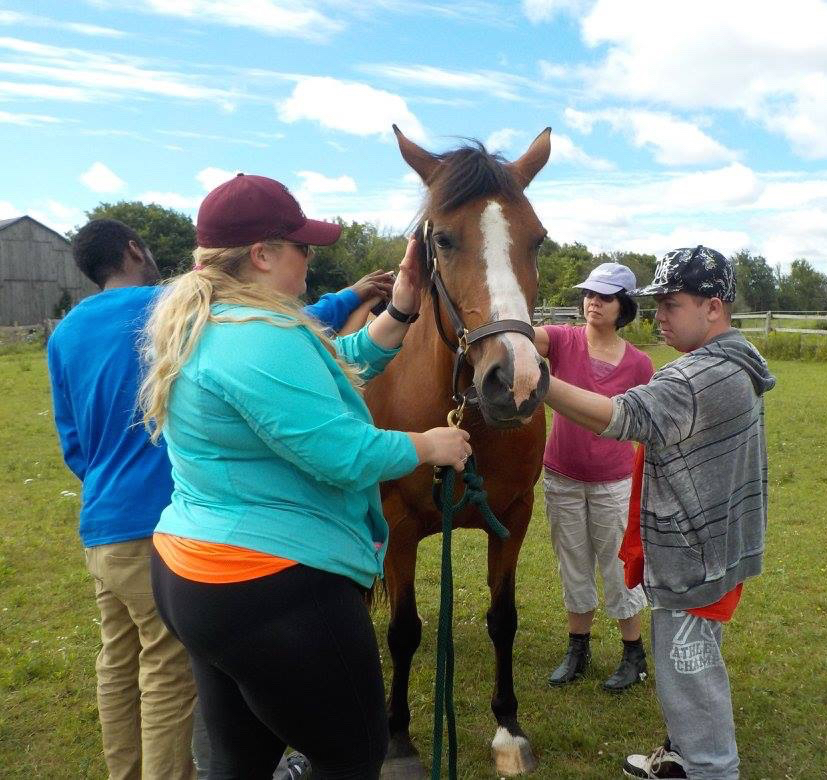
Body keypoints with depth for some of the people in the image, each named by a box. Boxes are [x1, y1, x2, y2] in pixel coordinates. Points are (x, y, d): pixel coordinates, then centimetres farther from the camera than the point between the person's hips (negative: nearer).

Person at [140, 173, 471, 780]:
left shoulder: (210, 326, 12)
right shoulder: (262, 338, -22)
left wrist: (402, 309, 7)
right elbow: (344, 455, -24)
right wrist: (431, 446, -7)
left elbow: (335, 367, 16)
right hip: (273, 593, -11)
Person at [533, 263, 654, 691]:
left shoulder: (639, 364, -8)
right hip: (561, 479, 2)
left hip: (613, 483, -1)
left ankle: (634, 656, 33)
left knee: (619, 569, 12)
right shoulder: (563, 341, -9)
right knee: (573, 568, 17)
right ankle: (578, 650, 37)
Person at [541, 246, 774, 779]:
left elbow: (622, 416, -40)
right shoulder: (736, 365, 8)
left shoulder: (701, 379, -28)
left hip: (695, 559, -11)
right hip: (721, 544, 11)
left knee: (687, 672, 6)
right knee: (693, 665, 25)